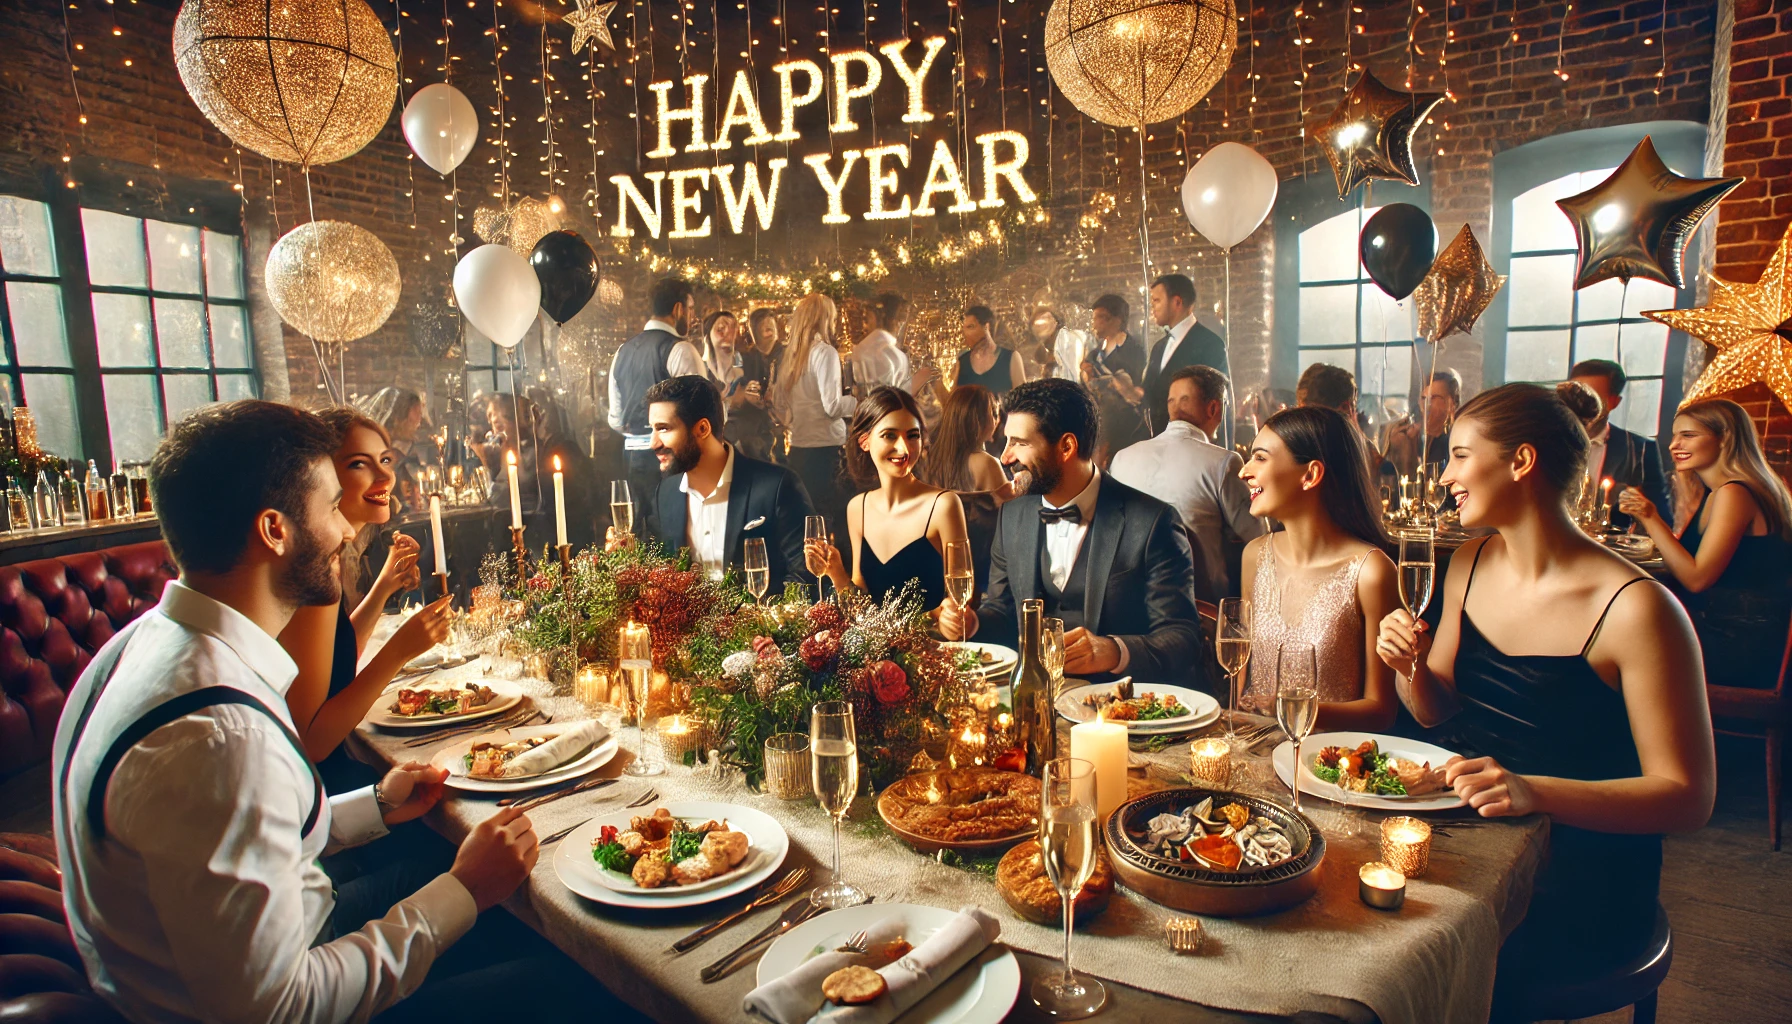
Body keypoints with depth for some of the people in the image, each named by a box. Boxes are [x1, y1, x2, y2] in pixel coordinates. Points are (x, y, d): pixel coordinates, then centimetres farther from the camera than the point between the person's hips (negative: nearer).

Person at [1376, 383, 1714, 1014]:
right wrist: (1410, 667, -10)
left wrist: (1535, 791, -30)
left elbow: (1688, 796, -15)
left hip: (1583, 885, -5)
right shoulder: (1472, 565, 4)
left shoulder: (1635, 608, -17)